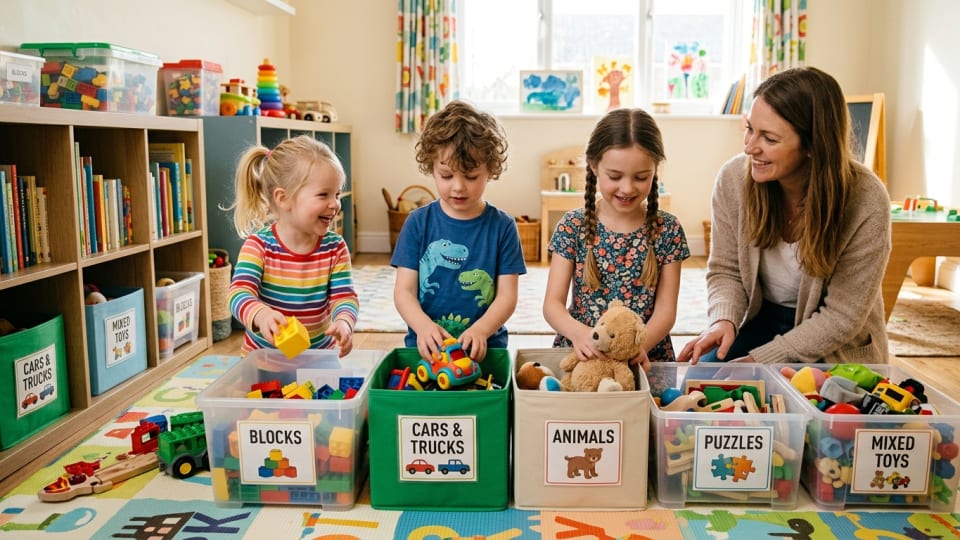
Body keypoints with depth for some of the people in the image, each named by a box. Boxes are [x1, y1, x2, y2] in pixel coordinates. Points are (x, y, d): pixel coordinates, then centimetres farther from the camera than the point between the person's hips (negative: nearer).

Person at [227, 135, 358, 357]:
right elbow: (239, 293, -19)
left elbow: (344, 296, -7)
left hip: (320, 354, 1)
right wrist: (261, 314, -40)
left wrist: (344, 322, -29)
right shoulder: (259, 245, -8)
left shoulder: (335, 247, -1)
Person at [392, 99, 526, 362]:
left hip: (485, 348, 0)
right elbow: (404, 290, 1)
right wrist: (423, 326, -19)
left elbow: (507, 295, -1)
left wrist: (480, 331, -19)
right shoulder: (418, 222, 4)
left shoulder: (502, 226, 2)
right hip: (425, 348, 1)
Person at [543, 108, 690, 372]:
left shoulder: (667, 230, 1)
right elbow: (552, 303, -4)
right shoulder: (573, 226, -1)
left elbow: (666, 309, 0)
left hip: (645, 357, 1)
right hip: (580, 353, 0)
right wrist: (578, 332, -25)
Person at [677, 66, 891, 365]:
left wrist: (757, 361, -24)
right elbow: (726, 270, -4)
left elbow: (840, 317, -18)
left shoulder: (866, 204, -24)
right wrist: (725, 320, -25)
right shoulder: (734, 177, -16)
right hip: (761, 321, 3)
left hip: (836, 349, -2)